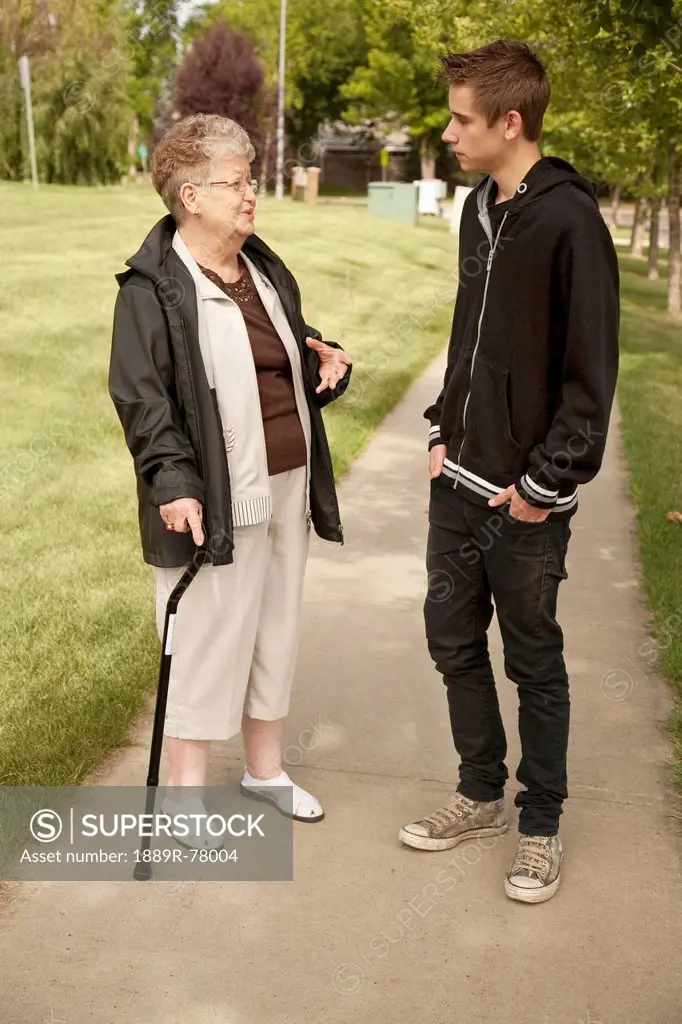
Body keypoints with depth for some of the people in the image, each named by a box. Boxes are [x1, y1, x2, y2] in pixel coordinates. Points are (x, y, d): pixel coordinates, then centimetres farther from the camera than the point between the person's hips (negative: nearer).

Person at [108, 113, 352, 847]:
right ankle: (184, 788, 22)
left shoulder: (265, 270, 12)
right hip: (215, 499, -8)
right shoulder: (153, 286, -11)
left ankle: (265, 767, 35)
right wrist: (173, 482, -25)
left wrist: (326, 363, 0)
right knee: (205, 640, 2)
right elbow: (140, 396, -16)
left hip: (286, 488, 8)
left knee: (275, 629, 17)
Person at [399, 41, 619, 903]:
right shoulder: (477, 211, 9)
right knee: (453, 639, 15)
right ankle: (481, 794, 34)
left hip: (524, 497, -7)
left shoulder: (569, 220, -15)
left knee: (534, 661, 7)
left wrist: (546, 482, -16)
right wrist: (445, 431, 8)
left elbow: (590, 372, -16)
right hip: (458, 480, 7)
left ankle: (540, 825, 26)